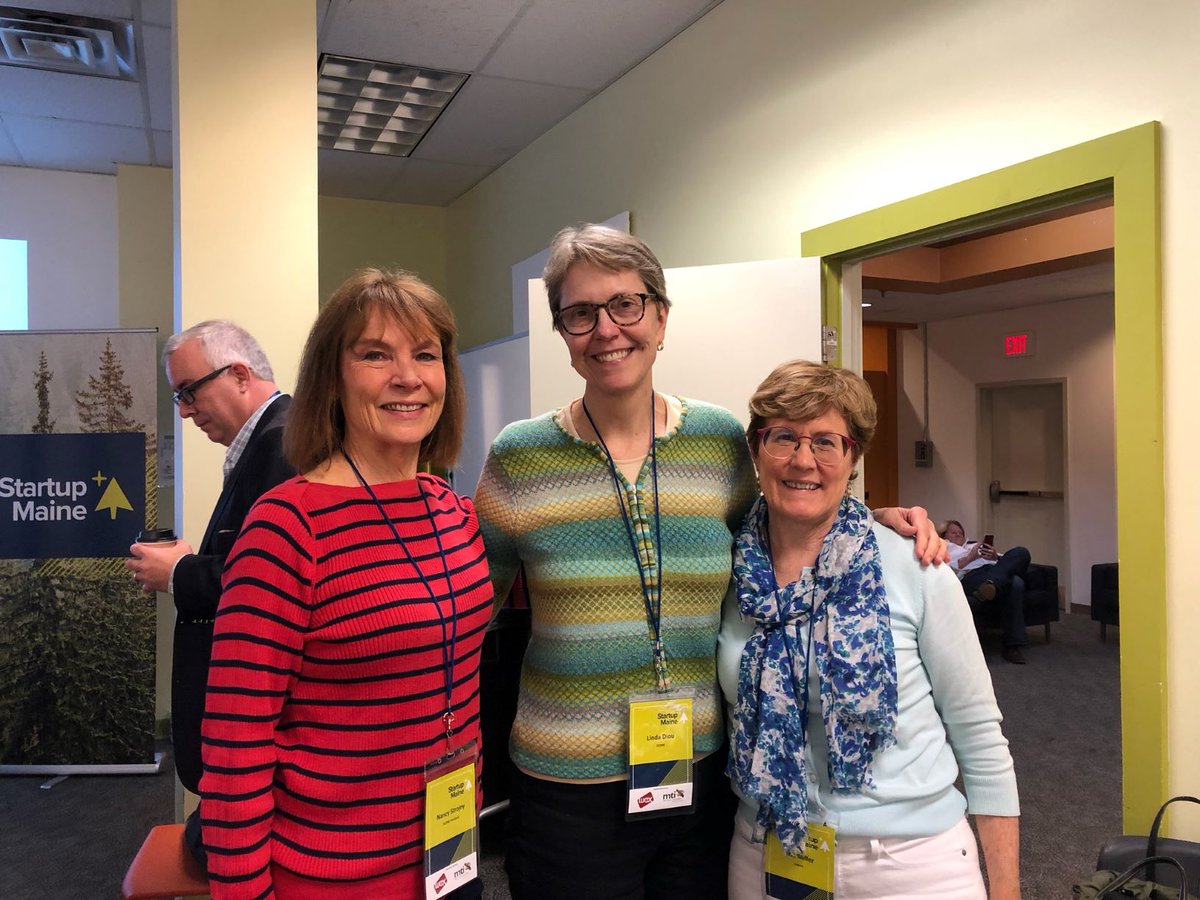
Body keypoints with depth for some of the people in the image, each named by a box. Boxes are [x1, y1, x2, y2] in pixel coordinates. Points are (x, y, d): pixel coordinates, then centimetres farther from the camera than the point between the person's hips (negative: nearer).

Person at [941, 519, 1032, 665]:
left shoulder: (975, 545, 40)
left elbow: (1005, 561, 25)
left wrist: (995, 557, 2)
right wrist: (970, 557, -6)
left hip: (996, 572, 5)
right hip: (971, 577, -5)